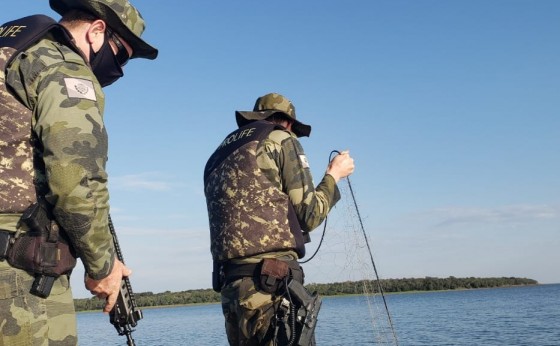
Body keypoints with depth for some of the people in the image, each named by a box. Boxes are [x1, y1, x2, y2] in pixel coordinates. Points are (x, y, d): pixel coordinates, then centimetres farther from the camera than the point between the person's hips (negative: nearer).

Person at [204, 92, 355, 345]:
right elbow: (309, 216, -1)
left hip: (231, 289, 7)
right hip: (273, 287, -7)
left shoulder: (217, 158, 23)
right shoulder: (280, 140, 4)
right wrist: (334, 175, 15)